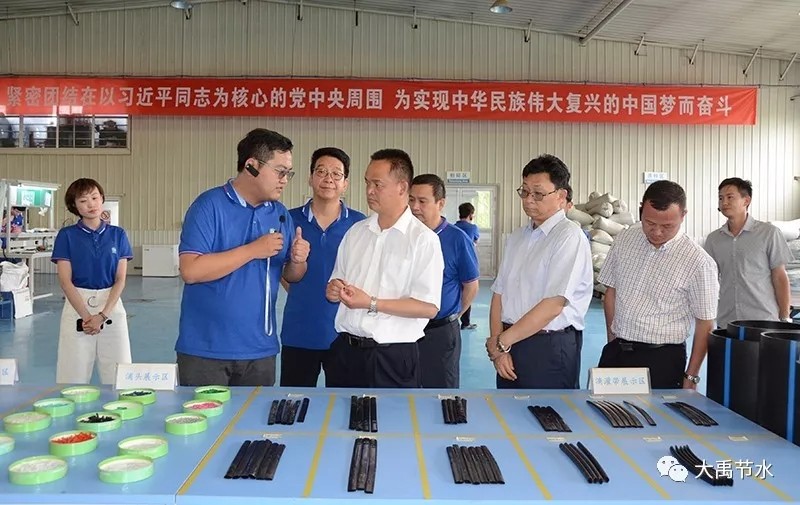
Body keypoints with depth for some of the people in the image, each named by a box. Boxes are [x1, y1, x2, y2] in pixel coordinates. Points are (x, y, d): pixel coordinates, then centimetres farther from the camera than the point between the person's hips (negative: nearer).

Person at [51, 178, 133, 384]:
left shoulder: (117, 234, 5)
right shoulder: (67, 235, 2)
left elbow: (120, 279, 1)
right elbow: (65, 280, -2)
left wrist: (103, 315, -11)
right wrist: (85, 315, -12)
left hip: (112, 307, 1)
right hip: (77, 305, -1)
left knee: (118, 375, -1)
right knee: (74, 375, 1)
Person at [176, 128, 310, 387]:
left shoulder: (281, 214, 6)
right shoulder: (209, 205, -11)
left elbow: (291, 276, 12)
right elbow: (190, 271, -20)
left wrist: (298, 262, -11)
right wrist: (253, 250, -21)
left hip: (260, 349, 5)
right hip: (206, 349, -5)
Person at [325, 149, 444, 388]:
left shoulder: (423, 239, -8)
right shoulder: (355, 231, 10)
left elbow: (429, 307, -14)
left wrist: (371, 303, -17)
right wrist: (333, 290, -3)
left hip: (393, 357, -5)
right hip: (346, 350, 5)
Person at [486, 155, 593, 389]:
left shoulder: (569, 236, -11)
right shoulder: (517, 237, 12)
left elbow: (553, 305, -19)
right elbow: (499, 293, 9)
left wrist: (501, 341, -12)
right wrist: (498, 349, -3)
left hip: (550, 350, -6)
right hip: (510, 345, 6)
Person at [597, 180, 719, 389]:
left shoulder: (698, 262, -11)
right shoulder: (624, 240, 2)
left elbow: (705, 324, -5)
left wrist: (690, 377, -4)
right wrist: (613, 341, 7)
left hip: (662, 358, -3)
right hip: (616, 352, 4)